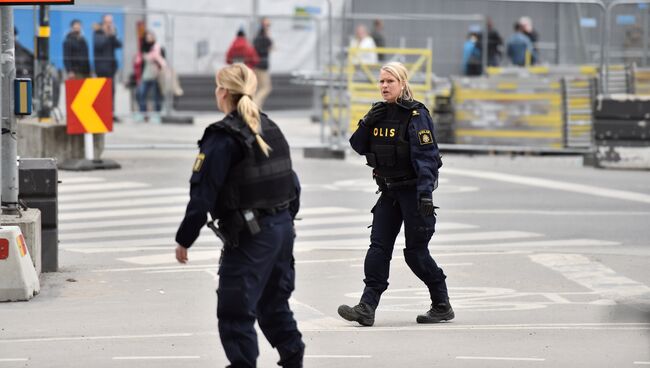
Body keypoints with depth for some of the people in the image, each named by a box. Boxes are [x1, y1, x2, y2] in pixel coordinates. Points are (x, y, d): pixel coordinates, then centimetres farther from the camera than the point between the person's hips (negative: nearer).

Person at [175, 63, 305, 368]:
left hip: (249, 235, -8)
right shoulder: (270, 129, 11)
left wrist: (184, 239, -8)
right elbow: (292, 181, 15)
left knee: (235, 311, -3)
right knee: (274, 303, 20)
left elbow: (203, 193, -14)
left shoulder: (222, 138, -13)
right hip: (283, 228, 8)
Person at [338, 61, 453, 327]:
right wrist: (366, 124, -6)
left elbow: (426, 156, -18)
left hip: (413, 190, -7)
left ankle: (442, 306, 13)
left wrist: (426, 194, -25)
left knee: (416, 251, -2)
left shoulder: (416, 115, -12)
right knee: (378, 247, -3)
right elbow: (359, 147, 12)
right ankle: (367, 307, -8)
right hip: (389, 191, 7)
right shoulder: (379, 113, 10)